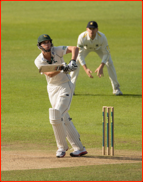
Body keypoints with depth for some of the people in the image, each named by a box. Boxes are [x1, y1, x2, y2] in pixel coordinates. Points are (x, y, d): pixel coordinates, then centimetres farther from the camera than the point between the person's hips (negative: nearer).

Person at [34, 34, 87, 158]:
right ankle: (79, 148, 15)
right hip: (52, 89, 5)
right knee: (64, 119, 7)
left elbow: (75, 48, -23)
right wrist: (62, 69, -38)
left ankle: (62, 147, -2)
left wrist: (73, 62, -39)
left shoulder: (57, 51, -12)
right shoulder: (39, 61, -6)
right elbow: (49, 74, -22)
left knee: (56, 116, -16)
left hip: (65, 86, -5)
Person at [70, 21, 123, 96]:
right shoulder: (82, 37, -40)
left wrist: (101, 67, -43)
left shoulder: (102, 37, -39)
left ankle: (116, 88, 0)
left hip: (99, 47, 0)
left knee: (109, 63, -14)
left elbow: (106, 53, -30)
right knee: (75, 63, -17)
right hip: (86, 48, 0)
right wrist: (86, 69, -43)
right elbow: (80, 54, -34)